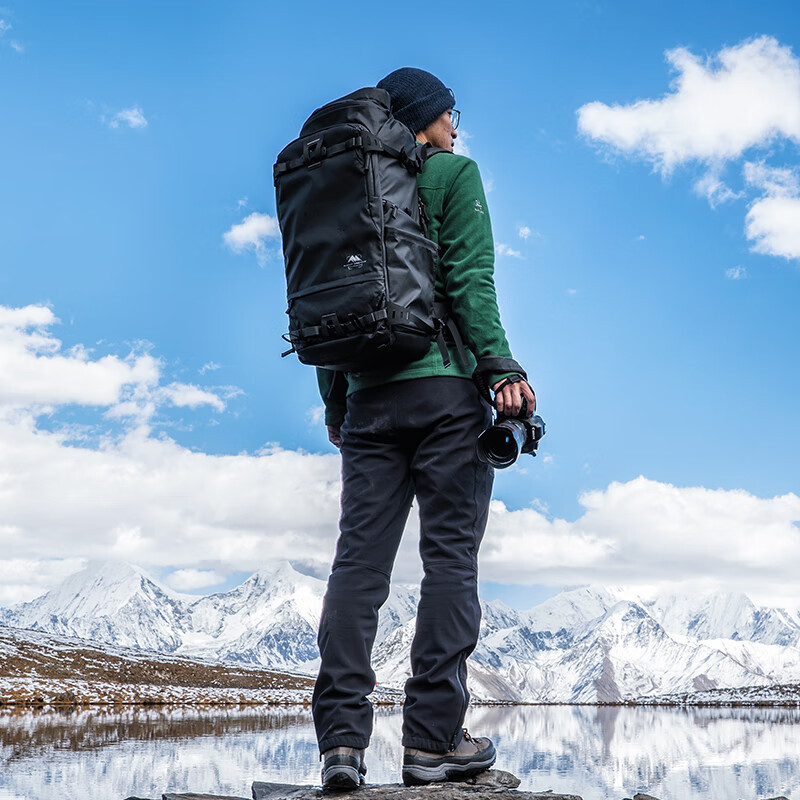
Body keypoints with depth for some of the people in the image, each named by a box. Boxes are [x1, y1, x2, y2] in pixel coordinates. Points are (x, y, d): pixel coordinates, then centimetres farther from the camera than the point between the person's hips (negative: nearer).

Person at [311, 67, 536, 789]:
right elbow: (469, 278, -10)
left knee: (359, 560, 1)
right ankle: (433, 740, -2)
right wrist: (501, 364, -14)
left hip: (368, 396, 5)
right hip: (445, 384, -5)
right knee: (450, 555, -2)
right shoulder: (454, 173, 4)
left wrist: (334, 405, 19)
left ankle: (342, 740, -3)